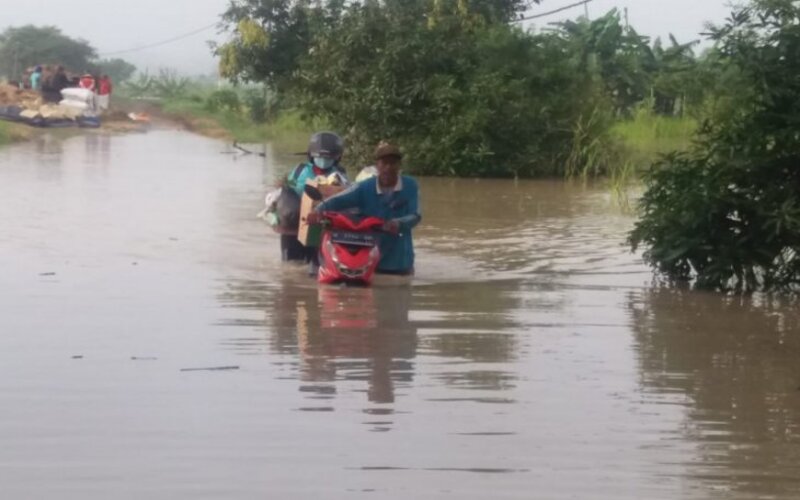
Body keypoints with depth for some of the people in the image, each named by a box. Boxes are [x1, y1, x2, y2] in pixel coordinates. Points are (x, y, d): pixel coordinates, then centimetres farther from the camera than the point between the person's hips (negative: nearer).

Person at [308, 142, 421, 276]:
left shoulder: (410, 186, -5)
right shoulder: (365, 188, -5)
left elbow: (415, 216, -13)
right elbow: (339, 200, -15)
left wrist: (399, 223, -36)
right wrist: (318, 211, -35)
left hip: (400, 260, 0)